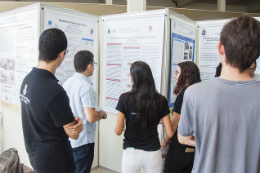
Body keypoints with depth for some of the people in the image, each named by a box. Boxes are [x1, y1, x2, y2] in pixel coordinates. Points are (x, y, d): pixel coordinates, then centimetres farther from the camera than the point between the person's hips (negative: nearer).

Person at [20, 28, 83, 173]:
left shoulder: (27, 79, -3)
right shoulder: (54, 90, -30)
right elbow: (74, 134, -20)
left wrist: (74, 120, -12)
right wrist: (78, 121, 0)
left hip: (34, 152, 8)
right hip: (54, 160, -8)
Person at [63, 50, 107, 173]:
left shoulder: (67, 83, 1)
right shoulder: (86, 86, -23)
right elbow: (91, 117, -28)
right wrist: (101, 113, -7)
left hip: (68, 138, 8)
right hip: (83, 141, -8)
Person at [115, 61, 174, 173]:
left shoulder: (125, 98, -13)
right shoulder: (161, 100, -8)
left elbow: (118, 131, -9)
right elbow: (170, 133, -7)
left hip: (131, 153, -1)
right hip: (153, 153, 1)